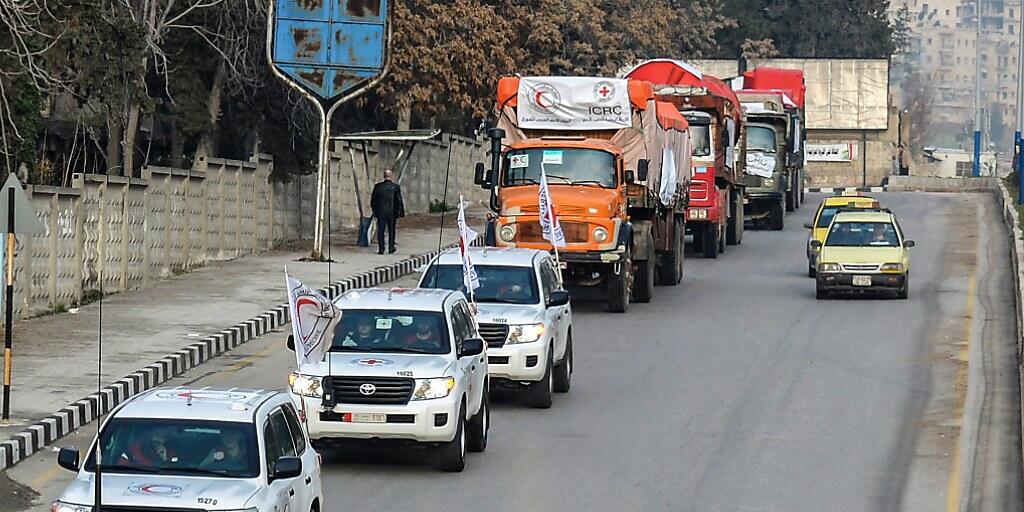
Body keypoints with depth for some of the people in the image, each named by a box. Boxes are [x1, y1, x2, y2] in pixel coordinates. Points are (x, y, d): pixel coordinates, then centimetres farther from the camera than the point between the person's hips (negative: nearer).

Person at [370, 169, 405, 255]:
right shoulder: (395, 187, -7)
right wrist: (401, 212, 1)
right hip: (392, 213, 0)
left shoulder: (378, 186, -2)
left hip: (380, 213, 0)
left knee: (381, 231, 4)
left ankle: (381, 249, -1)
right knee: (391, 231, 14)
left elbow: (373, 200, 3)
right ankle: (391, 248, 19)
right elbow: (399, 200, -7)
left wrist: (374, 211, 16)